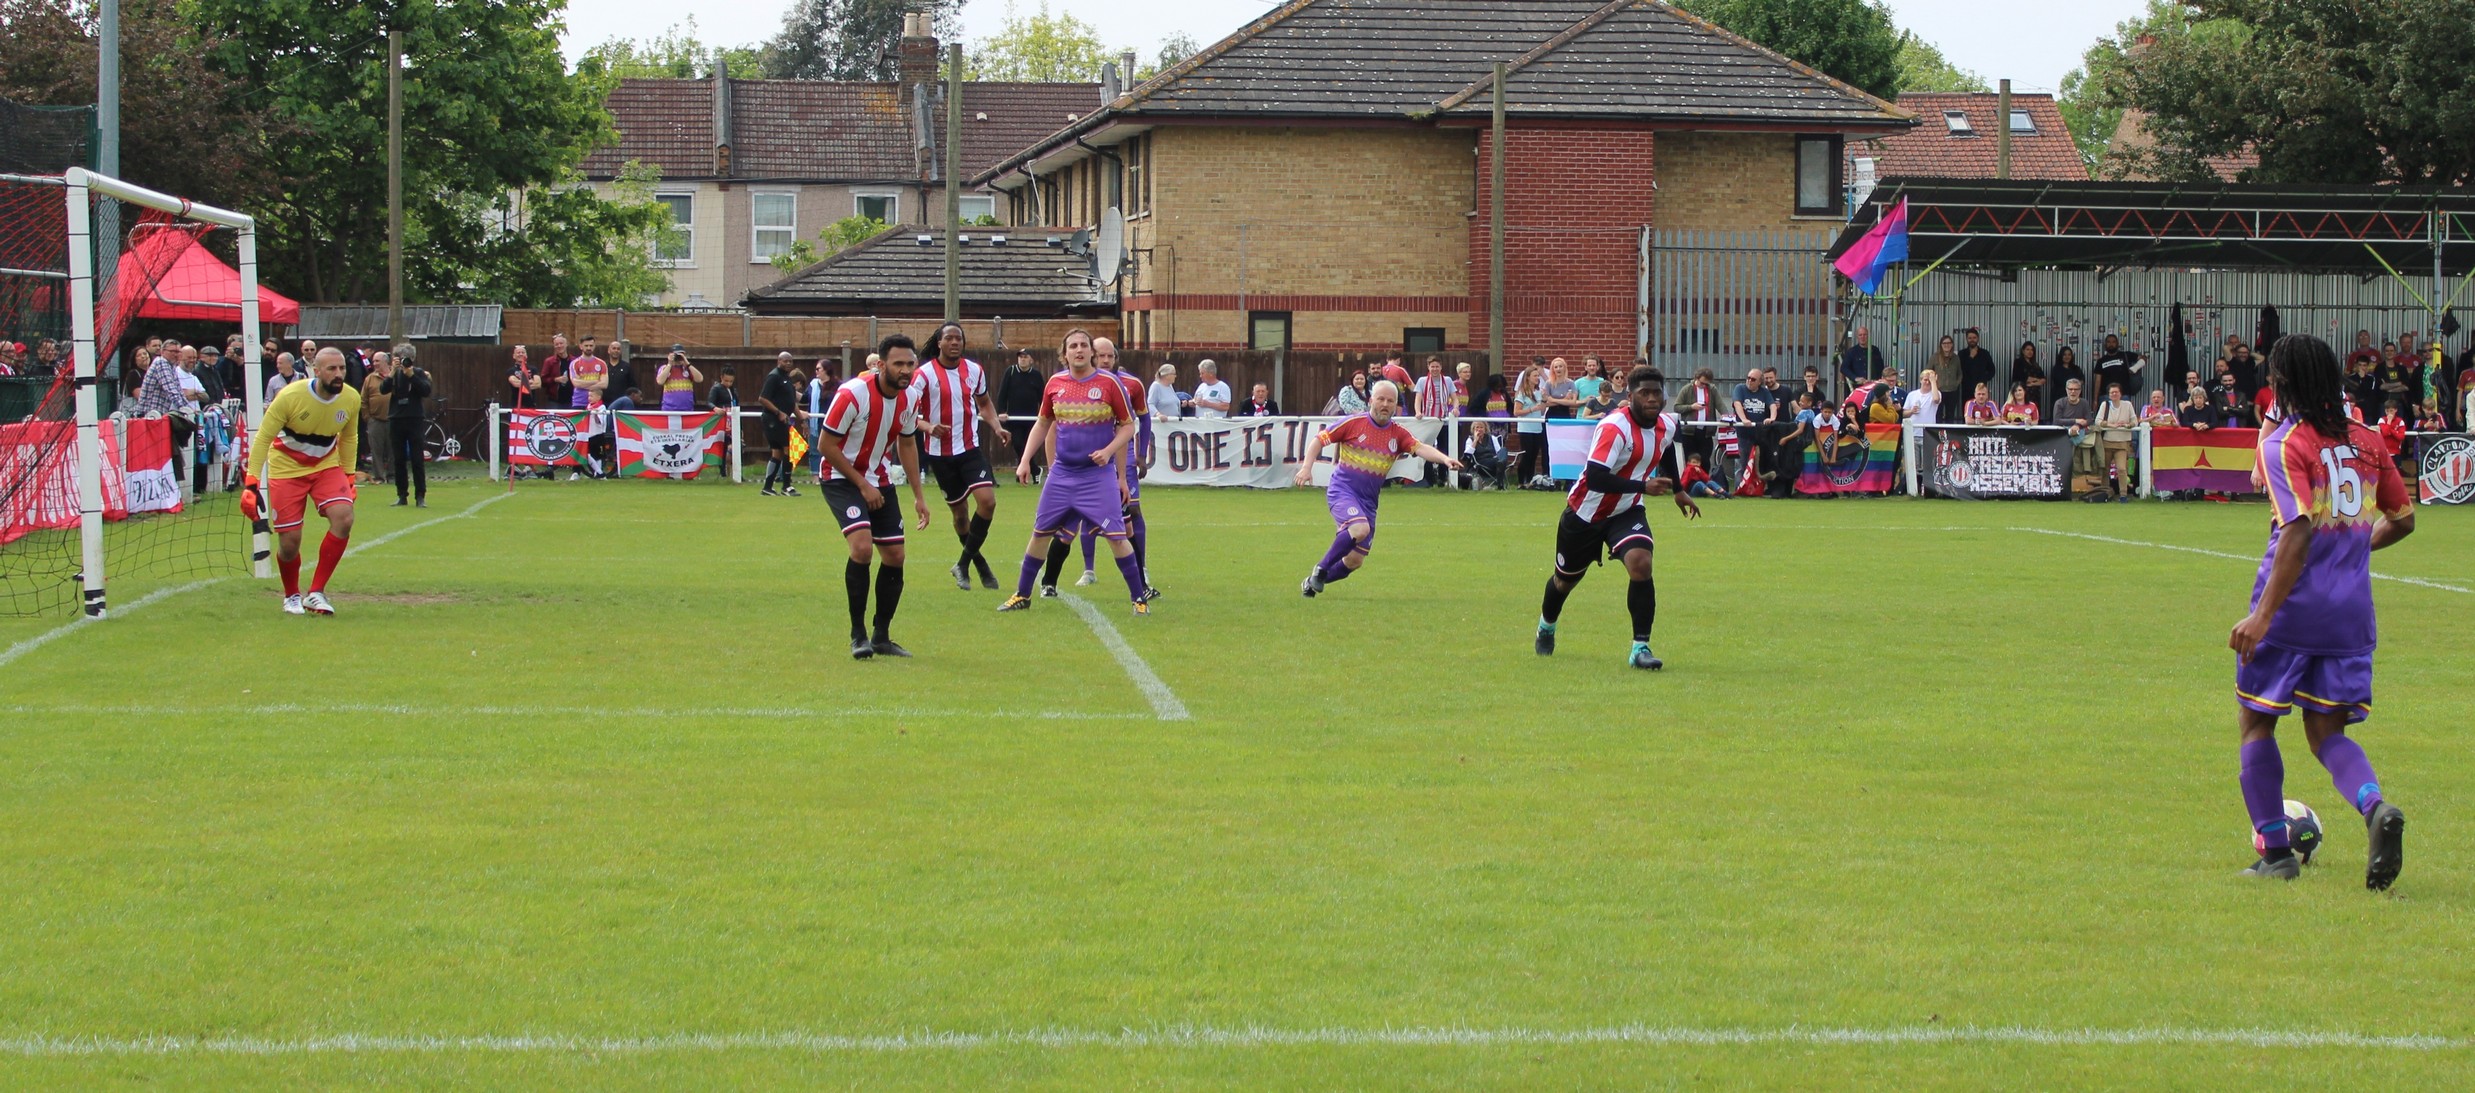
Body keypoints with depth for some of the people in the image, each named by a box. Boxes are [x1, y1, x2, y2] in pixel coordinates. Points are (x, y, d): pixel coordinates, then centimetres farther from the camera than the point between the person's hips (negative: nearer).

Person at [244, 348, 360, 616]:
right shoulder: (290, 397, -22)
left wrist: (349, 477, 11)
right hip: (287, 468, -3)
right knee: (289, 541, -7)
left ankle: (316, 593, -11)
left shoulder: (351, 399, -9)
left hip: (327, 466, 3)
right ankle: (292, 596, 25)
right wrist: (250, 483, -21)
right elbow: (263, 438, -16)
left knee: (344, 517, -22)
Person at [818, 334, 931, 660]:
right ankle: (858, 634, -11)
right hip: (842, 479, -6)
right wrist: (863, 486, -16)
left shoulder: (909, 399, -5)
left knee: (894, 556, 2)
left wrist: (919, 496, 8)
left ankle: (881, 637, 17)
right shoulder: (852, 394, -24)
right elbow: (826, 445, -17)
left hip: (880, 482, 6)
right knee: (862, 546, -24)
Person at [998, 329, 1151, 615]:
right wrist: (1025, 460, 8)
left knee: (1116, 537, -9)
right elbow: (1042, 423, 14)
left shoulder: (1108, 384, -8)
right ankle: (1022, 596, 23)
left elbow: (1128, 425, -1)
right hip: (1062, 473, 3)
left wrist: (1109, 450, -17)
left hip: (1098, 473, -3)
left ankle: (1139, 599, 2)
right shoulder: (1055, 383, 2)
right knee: (1041, 533, 9)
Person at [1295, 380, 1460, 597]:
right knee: (1360, 528, -33)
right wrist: (1307, 467, -14)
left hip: (1369, 500, 5)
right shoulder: (1353, 423, -5)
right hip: (1342, 489, -5)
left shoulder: (1398, 433, 4)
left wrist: (1445, 459, -31)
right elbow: (1319, 440, 0)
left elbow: (1421, 448, -12)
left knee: (1355, 560, 4)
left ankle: (1312, 582, 27)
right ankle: (1321, 569, -15)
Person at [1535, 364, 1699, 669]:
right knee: (1565, 579, 16)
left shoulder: (1667, 425, -5)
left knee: (1640, 564, -24)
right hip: (1585, 514, -4)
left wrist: (1678, 491, 27)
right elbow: (1596, 478, -38)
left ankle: (1640, 648, -17)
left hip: (1626, 512, 4)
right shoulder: (1614, 427, -30)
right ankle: (1546, 627, 50)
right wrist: (1643, 486, -43)